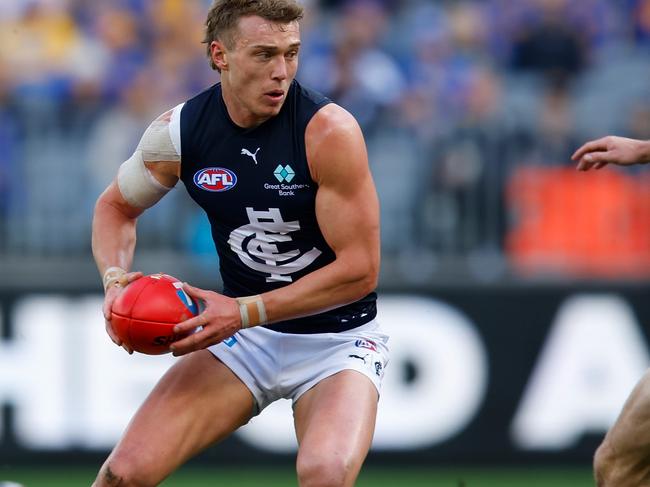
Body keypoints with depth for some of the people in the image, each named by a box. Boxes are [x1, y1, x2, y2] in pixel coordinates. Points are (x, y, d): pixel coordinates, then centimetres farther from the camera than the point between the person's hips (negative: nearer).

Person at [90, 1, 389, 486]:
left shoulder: (329, 131, -21)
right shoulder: (179, 131, -8)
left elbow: (360, 269, -20)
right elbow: (115, 207, 12)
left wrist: (245, 312, -23)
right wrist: (116, 280, -8)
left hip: (338, 337, -3)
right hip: (243, 336, 3)